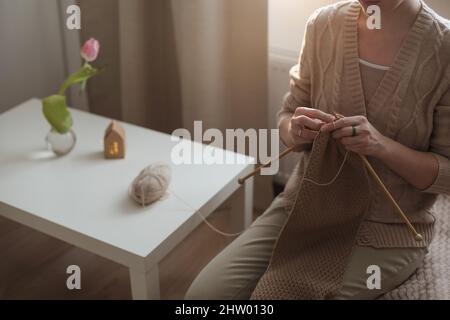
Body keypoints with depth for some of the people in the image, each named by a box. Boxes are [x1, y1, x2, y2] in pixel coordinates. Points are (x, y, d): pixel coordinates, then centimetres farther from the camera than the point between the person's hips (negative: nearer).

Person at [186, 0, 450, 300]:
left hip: (386, 231, -3)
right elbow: (288, 114, 6)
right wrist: (295, 130, -19)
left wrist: (382, 145, -28)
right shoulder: (324, 24, -5)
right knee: (204, 293, -10)